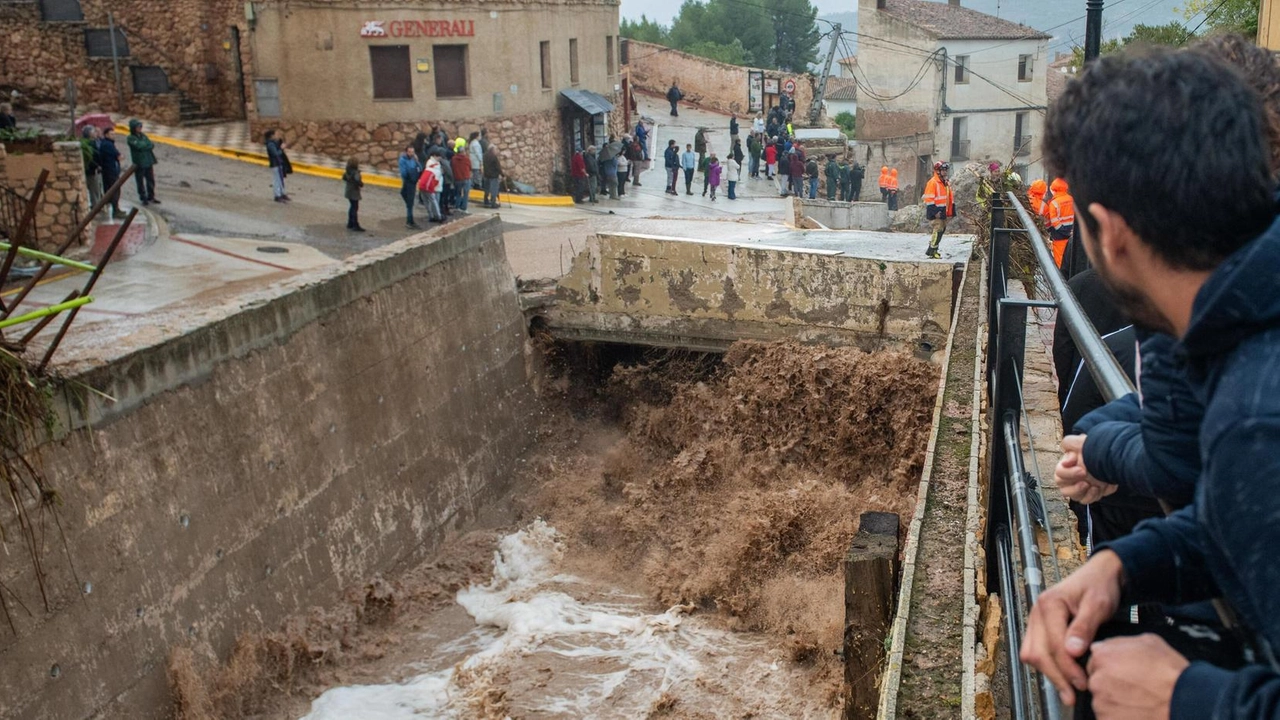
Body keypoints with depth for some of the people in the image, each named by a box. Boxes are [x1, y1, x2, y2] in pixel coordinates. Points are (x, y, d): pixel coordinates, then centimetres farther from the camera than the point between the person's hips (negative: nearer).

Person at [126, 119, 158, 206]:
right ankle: (143, 198, 11)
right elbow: (139, 146, -21)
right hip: (139, 163, -6)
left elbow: (152, 145, 2)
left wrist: (143, 145, -14)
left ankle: (151, 197, 23)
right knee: (140, 181, 2)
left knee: (151, 180, 10)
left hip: (148, 162, 6)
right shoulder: (131, 138, -8)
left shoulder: (143, 135, 11)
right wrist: (147, 144, -6)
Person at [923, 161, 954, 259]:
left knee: (942, 230, 12)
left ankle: (933, 250, 20)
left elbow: (950, 198, 21)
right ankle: (931, 251, -7)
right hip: (936, 212, -9)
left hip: (943, 212, 9)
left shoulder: (946, 183, 16)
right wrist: (935, 212, -22)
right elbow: (929, 199, -17)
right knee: (938, 230, -13)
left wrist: (951, 211, 16)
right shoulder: (932, 182, -12)